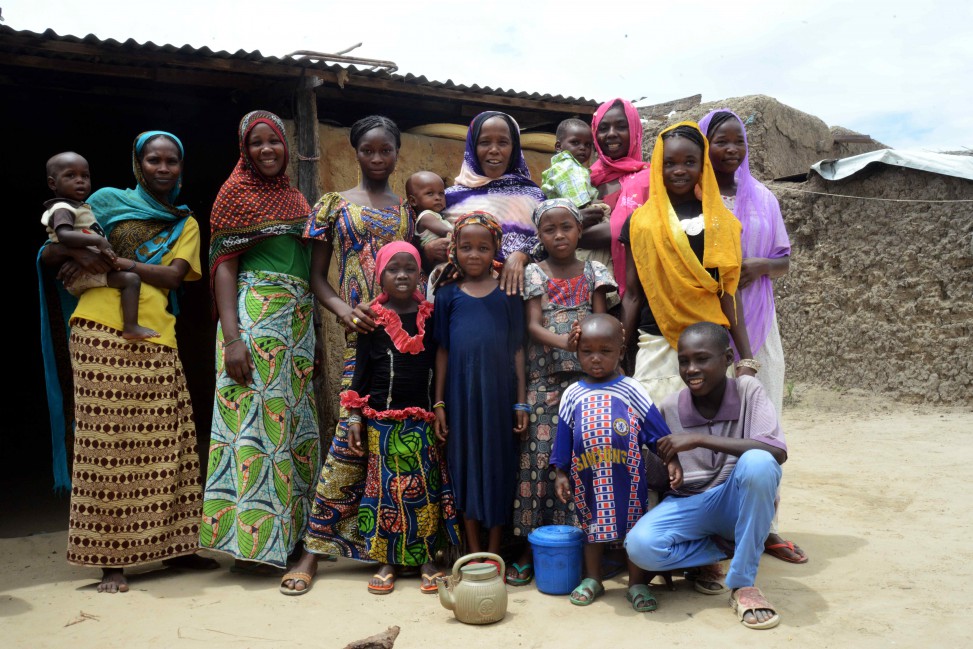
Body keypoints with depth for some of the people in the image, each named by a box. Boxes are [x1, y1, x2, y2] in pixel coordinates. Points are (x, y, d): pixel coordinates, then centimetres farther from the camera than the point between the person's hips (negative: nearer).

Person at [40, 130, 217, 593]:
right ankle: (109, 560, 4)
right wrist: (83, 253, -9)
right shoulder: (108, 200, 11)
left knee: (169, 444, 2)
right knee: (106, 443, -3)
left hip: (157, 341, 3)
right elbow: (50, 254, 9)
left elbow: (173, 275, 0)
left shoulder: (186, 223, 18)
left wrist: (106, 257, -6)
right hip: (103, 334, -3)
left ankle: (176, 546, 14)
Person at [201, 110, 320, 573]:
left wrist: (314, 330, 13)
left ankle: (287, 530, 15)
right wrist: (232, 337, -17)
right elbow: (224, 267, -6)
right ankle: (250, 539, -4)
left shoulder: (294, 198, 20)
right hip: (254, 312, -6)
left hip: (298, 317, 7)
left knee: (293, 418, 7)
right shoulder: (237, 192, 2)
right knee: (255, 417, -9)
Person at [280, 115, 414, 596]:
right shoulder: (334, 205, 11)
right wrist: (344, 312, -11)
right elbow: (317, 276, 7)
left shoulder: (408, 209, 17)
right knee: (352, 433, -7)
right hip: (362, 332, -2)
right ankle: (313, 550, 3)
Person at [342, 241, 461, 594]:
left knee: (424, 487, 4)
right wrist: (354, 417, -1)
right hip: (381, 418, 0)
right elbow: (361, 370, 3)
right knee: (385, 486, 5)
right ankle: (386, 561, 17)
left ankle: (427, 559, 16)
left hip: (422, 418, 1)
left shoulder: (430, 316, 3)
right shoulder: (373, 319, 1)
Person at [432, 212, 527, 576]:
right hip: (461, 392, 1)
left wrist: (521, 401, 0)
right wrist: (439, 402, 3)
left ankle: (494, 553, 20)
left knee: (498, 464, 6)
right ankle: (473, 552, 22)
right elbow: (442, 350, 5)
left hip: (499, 392, -1)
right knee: (465, 465, 8)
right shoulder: (448, 294, 4)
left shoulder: (507, 293, 2)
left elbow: (517, 349, 3)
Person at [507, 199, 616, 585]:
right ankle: (531, 545, 5)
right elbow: (532, 325, -4)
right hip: (544, 376, -1)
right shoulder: (535, 274, 7)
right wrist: (563, 341, -23)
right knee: (538, 454, -3)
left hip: (586, 376, 1)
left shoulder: (592, 272, 10)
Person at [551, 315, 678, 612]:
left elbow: (657, 430, -2)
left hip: (627, 476, -2)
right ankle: (592, 579, 30)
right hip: (588, 478, 2)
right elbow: (563, 439, 7)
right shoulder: (573, 395, 1)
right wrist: (561, 473, 5)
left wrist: (671, 461, -9)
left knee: (634, 525, 8)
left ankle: (637, 583, 22)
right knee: (593, 525, 16)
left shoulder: (631, 390, -4)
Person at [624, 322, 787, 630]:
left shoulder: (747, 390, -10)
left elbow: (777, 452, -26)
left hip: (736, 502, -1)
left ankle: (743, 585, -18)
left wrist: (699, 439, -28)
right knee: (640, 545, -29)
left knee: (757, 462, -35)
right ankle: (727, 549, 0)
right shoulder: (670, 407, -4)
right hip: (688, 505, 1)